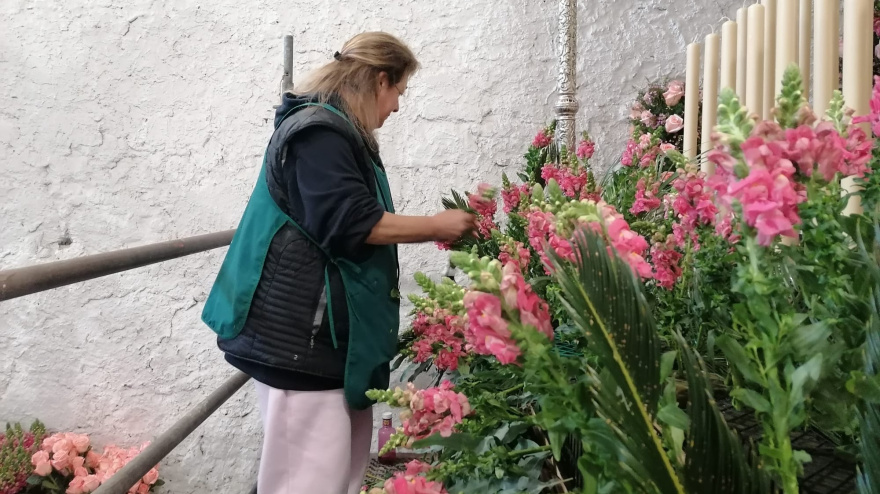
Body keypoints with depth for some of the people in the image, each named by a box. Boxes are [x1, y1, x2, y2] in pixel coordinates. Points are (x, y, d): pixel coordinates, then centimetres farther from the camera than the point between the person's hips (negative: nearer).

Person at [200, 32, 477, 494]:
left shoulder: (333, 131, 19)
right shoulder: (318, 131, -14)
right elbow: (349, 224, -22)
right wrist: (435, 226, -13)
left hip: (327, 329, 11)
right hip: (302, 334, -11)